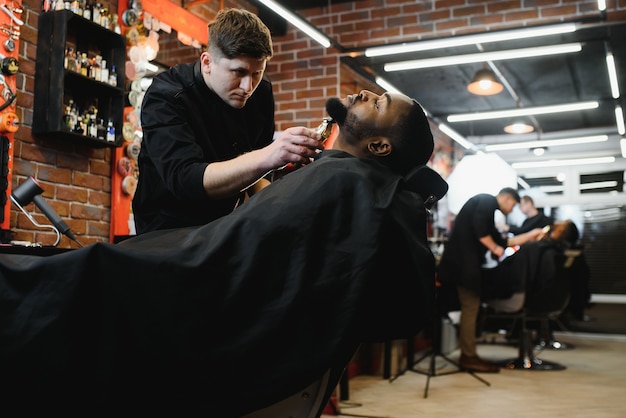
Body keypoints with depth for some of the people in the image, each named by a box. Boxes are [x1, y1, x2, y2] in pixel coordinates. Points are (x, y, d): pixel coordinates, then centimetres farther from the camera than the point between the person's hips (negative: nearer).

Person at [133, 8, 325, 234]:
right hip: (168, 232, -6)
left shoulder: (261, 93, -3)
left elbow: (252, 172, 7)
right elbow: (184, 180, -34)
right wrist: (266, 158, -47)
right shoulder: (165, 96, -19)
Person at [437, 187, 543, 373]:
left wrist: (531, 235, 32)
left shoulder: (489, 208, 27)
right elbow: (478, 228, -18)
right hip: (463, 259, -10)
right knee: (470, 306, -9)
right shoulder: (486, 201, -1)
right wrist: (494, 248, -7)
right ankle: (468, 356, -7)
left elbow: (503, 242, 28)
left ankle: (468, 355, 12)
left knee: (471, 307, 10)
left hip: (468, 262, 10)